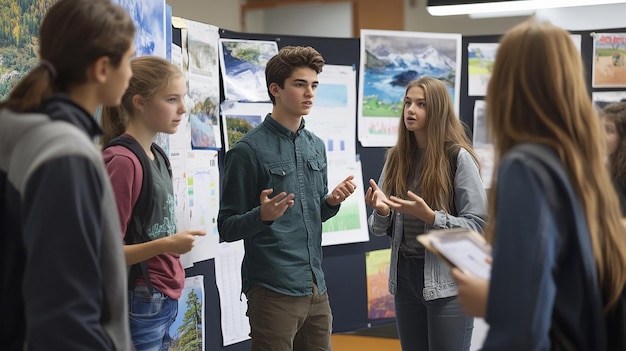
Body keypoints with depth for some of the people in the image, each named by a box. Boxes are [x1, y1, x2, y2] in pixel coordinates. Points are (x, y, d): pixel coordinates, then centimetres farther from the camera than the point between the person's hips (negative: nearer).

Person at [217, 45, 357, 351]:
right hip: (274, 291, -6)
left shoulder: (316, 146, 12)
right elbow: (227, 228, -7)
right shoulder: (249, 150, -9)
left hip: (316, 289, 7)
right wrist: (263, 215, -26)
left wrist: (333, 201, 0)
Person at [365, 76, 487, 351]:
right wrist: (381, 212, -14)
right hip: (405, 276, 5)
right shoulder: (396, 157, 6)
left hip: (447, 282, -5)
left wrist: (429, 216, -24)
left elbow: (478, 225, -13)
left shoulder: (458, 157, -9)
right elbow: (379, 228, 9)